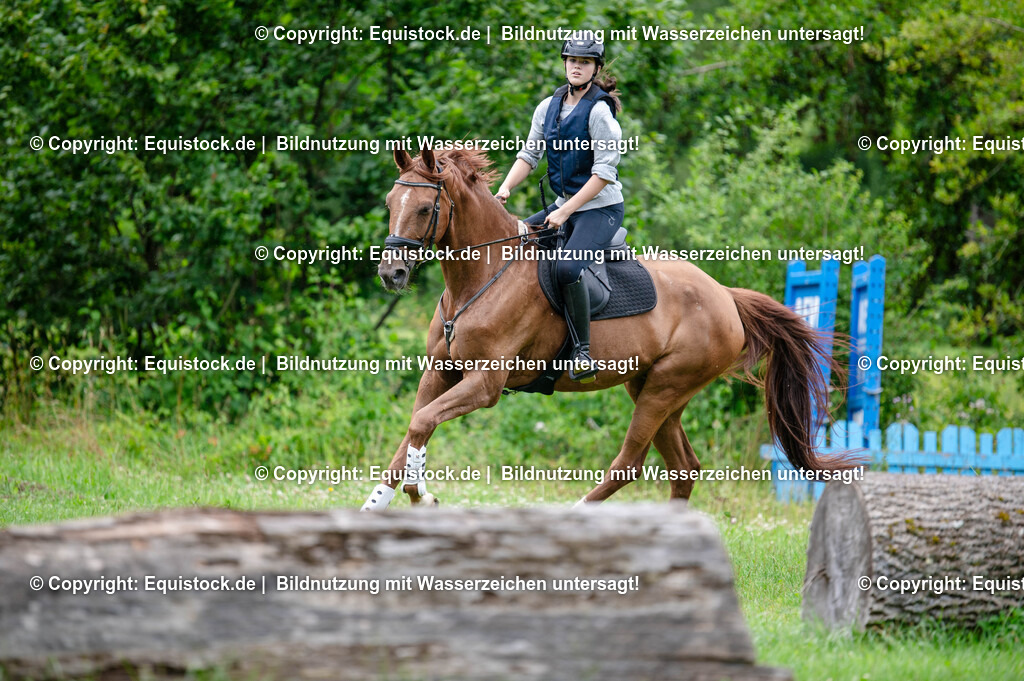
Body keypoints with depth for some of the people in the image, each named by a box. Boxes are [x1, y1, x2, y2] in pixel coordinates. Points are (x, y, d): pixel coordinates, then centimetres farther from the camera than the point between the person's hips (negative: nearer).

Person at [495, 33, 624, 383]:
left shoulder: (599, 110, -15)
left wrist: (565, 213, -20)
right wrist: (506, 187, -7)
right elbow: (529, 155, 12)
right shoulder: (549, 107, 8)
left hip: (601, 209, -8)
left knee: (567, 267, -32)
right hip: (564, 206, 8)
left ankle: (583, 353, -26)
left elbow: (604, 172, -18)